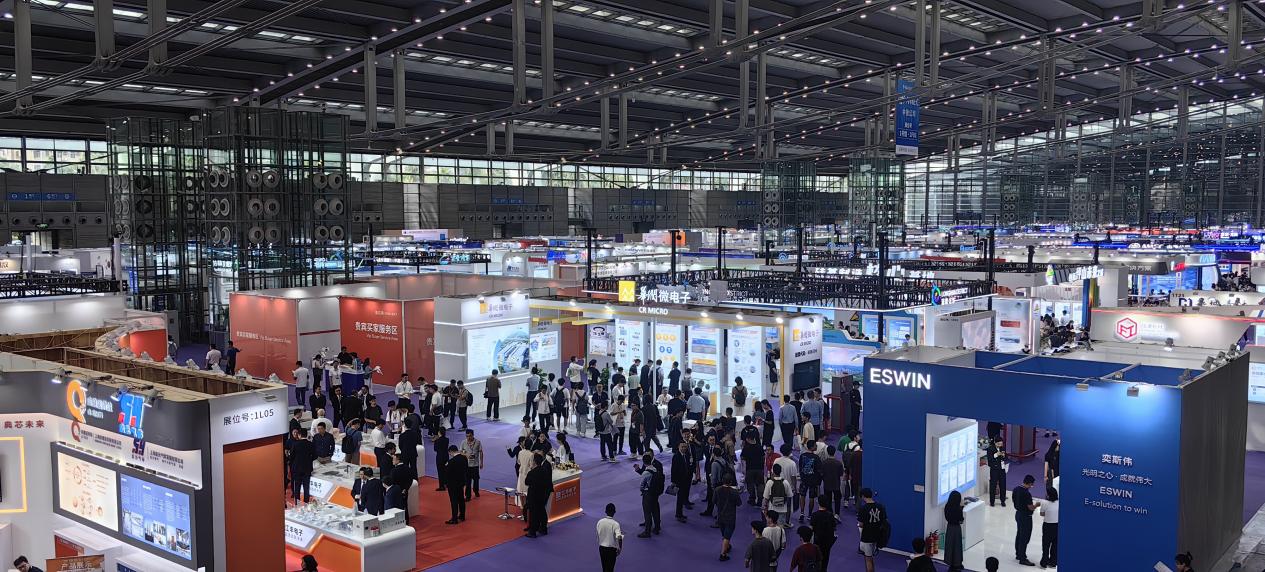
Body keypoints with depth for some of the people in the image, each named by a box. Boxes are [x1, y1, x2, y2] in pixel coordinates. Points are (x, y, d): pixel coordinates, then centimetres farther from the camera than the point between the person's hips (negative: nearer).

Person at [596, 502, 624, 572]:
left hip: (602, 547, 4)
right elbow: (619, 538, -29)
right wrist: (620, 548, -13)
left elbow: (598, 536, 3)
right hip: (611, 549, -4)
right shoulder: (615, 524, -20)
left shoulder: (600, 522, -7)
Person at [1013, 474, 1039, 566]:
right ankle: (1022, 559, 5)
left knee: (1019, 535, 20)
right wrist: (1036, 504, -3)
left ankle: (1018, 554, 32)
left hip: (1018, 513, 9)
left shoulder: (1016, 489, 0)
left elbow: (1013, 500, 14)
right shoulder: (1027, 493, -26)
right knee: (1025, 538, 0)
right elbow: (1031, 508, -21)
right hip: (1025, 517, -9)